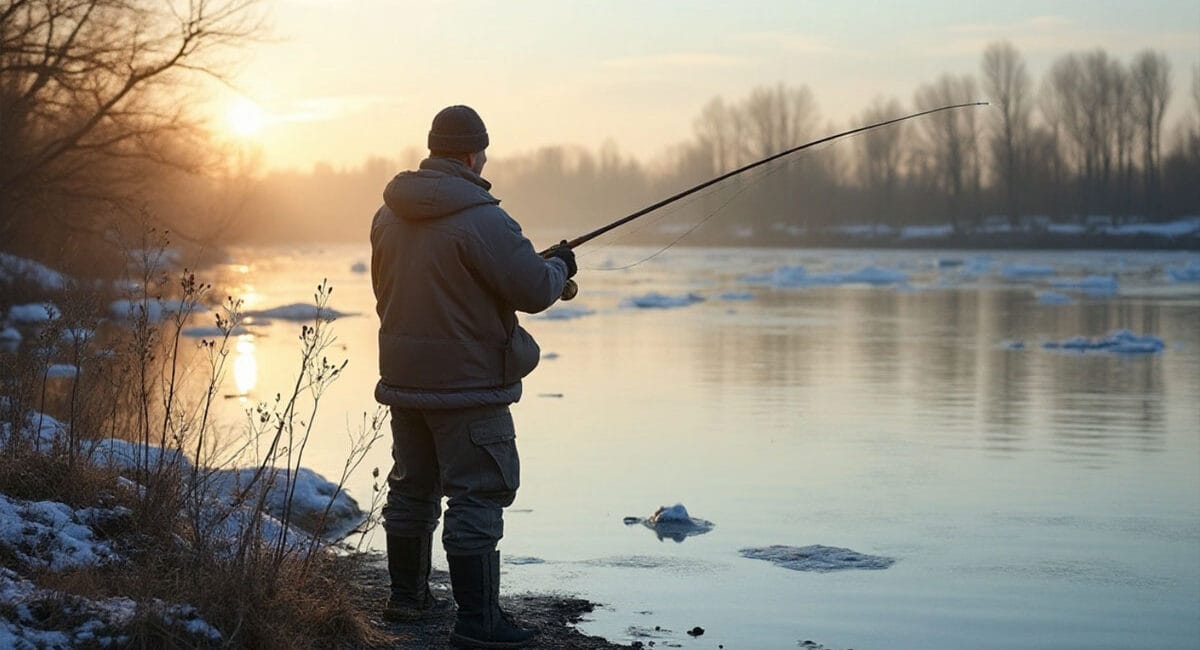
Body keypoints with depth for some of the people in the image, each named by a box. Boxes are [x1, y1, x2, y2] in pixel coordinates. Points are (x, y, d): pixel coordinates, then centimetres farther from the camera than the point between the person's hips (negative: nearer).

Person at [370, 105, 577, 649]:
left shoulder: (389, 216, 7)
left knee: (411, 487, 19)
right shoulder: (480, 219, -19)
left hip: (404, 379, 8)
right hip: (467, 381, -8)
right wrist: (559, 266, 4)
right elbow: (534, 290, -18)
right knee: (477, 496, -4)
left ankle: (406, 597, 32)